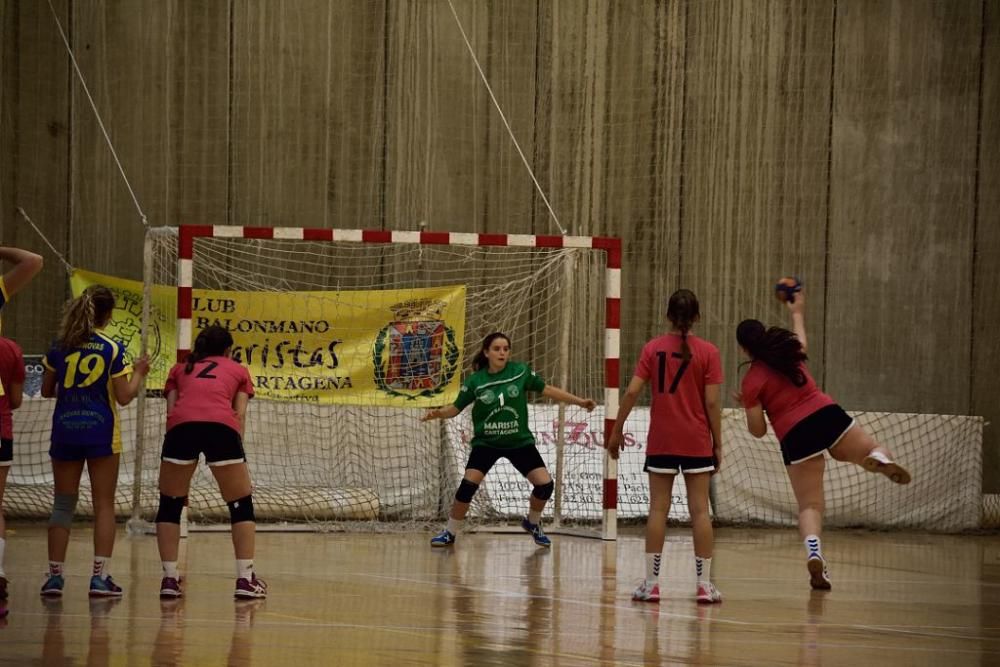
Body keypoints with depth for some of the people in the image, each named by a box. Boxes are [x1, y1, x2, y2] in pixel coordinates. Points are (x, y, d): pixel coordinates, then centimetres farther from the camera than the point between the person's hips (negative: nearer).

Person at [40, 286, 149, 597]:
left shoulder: (60, 347, 1)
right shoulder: (112, 349, -7)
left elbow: (47, 390, 9)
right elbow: (124, 397, -5)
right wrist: (138, 373, 11)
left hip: (65, 428, 3)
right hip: (100, 430, -3)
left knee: (63, 504, 10)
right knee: (104, 504, 4)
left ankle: (55, 575, 6)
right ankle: (100, 576, -2)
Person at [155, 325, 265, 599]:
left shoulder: (180, 369, 33)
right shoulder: (237, 371, 30)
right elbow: (240, 414, 16)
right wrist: (236, 459, 11)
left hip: (181, 427, 1)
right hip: (222, 428, -1)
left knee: (170, 504, 18)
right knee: (241, 504, 14)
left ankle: (169, 578, 11)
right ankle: (245, 579, 7)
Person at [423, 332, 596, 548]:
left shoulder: (521, 371, -7)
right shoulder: (475, 381, -8)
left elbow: (547, 390, 3)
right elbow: (456, 408, -1)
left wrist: (580, 401, 3)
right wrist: (438, 413, -22)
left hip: (519, 441, 1)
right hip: (486, 442, -1)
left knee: (545, 484, -8)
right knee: (468, 483, -19)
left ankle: (533, 522, 23)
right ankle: (450, 532, -1)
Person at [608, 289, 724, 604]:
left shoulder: (653, 348, 0)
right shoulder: (708, 352, -4)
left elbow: (632, 392, -5)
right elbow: (712, 403, -6)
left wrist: (616, 430, 5)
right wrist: (718, 444, 2)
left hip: (661, 441, 1)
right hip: (697, 442, -1)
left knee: (658, 509, 4)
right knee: (699, 510, 3)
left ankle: (651, 582, 2)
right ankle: (704, 584, 2)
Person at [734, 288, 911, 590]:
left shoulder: (751, 381, -1)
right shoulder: (790, 352, 12)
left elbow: (758, 430, 2)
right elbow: (801, 340, 38)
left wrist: (746, 406, 19)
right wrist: (797, 312, 55)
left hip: (795, 435, -3)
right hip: (828, 415, 3)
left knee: (809, 505, 5)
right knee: (870, 449, 24)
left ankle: (813, 550, -23)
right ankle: (881, 458, -15)